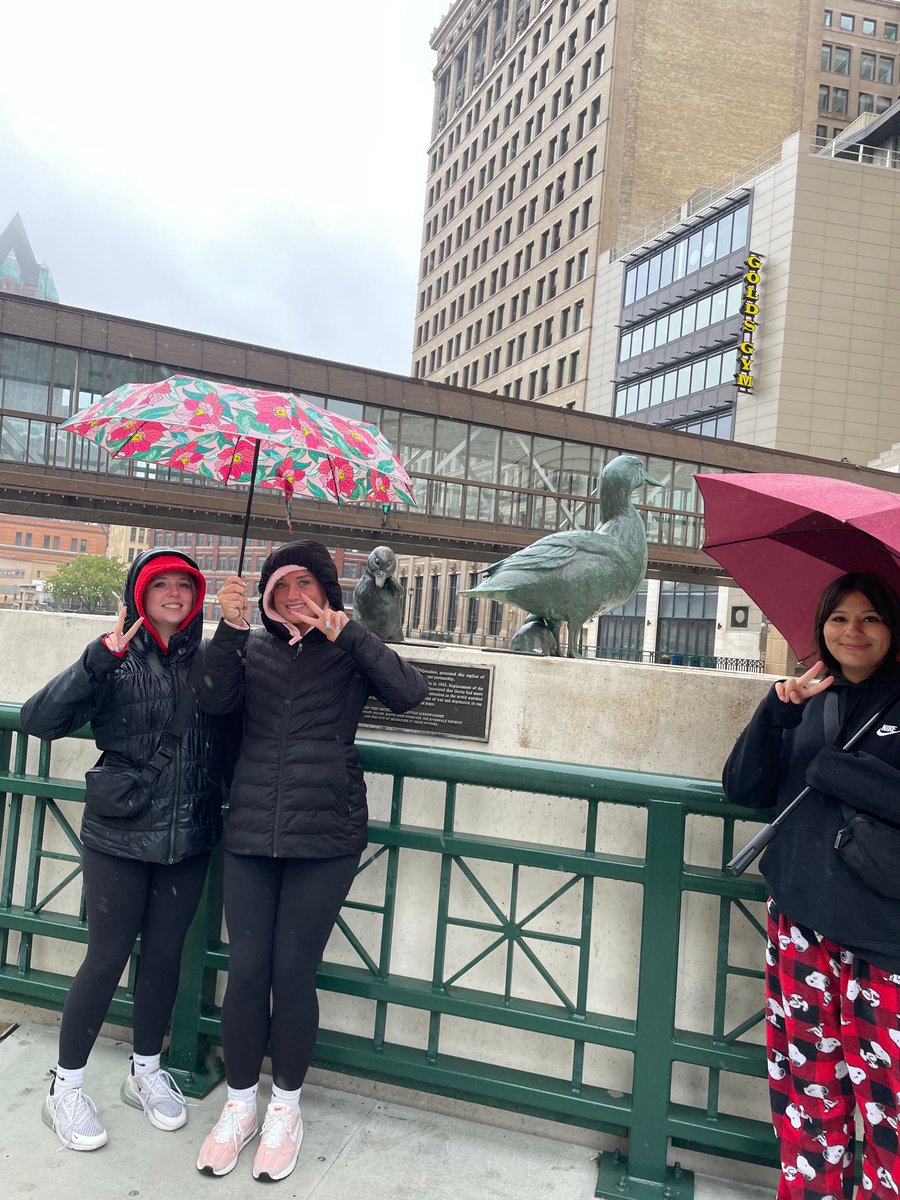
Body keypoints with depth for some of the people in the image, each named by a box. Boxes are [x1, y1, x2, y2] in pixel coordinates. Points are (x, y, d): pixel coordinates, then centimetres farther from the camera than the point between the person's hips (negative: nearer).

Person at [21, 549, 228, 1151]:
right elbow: (38, 719, -16)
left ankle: (147, 1072, 37)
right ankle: (66, 1088, 29)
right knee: (107, 957, 8)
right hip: (119, 836, -3)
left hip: (189, 839, 3)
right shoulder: (116, 662, -7)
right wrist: (98, 659, -28)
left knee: (165, 954, 15)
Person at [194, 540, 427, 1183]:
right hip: (252, 833, 2)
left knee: (293, 973, 4)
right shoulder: (254, 647, 10)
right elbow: (216, 699, -7)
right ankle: (239, 1104, 30)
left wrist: (346, 631, -15)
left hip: (324, 838, -2)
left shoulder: (350, 651, 4)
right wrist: (230, 627, -19)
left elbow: (410, 691, -11)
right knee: (245, 971, 4)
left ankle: (285, 1108, 29)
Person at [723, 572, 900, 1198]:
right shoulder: (808, 700, 9)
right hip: (802, 918, 3)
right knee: (807, 1085, 11)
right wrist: (780, 708, -11)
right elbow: (742, 788, 0)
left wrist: (825, 764, -13)